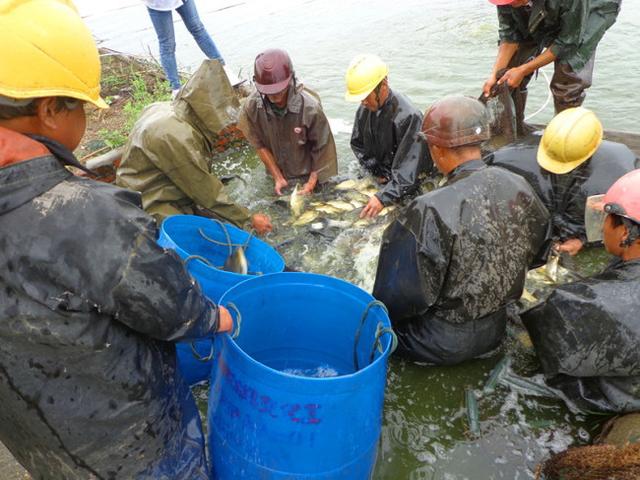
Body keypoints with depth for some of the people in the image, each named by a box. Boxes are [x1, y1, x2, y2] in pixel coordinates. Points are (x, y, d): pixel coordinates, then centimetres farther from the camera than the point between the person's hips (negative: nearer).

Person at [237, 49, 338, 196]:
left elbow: (322, 148, -18)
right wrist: (277, 177, -8)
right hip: (277, 175, 3)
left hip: (308, 175, -2)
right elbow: (260, 145, -8)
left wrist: (311, 183, -16)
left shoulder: (310, 107, -30)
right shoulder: (252, 106, -21)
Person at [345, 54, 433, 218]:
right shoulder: (365, 109, -7)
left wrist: (383, 197, -38)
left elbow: (409, 169, -31)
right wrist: (378, 173, -6)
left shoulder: (409, 117, -29)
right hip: (381, 180, 6)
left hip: (410, 188, -6)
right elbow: (357, 145, 6)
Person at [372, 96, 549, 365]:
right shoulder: (519, 188, -11)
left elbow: (403, 297, -25)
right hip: (494, 331, 7)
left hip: (445, 345, -6)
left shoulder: (430, 212, -32)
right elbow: (534, 253, 7)